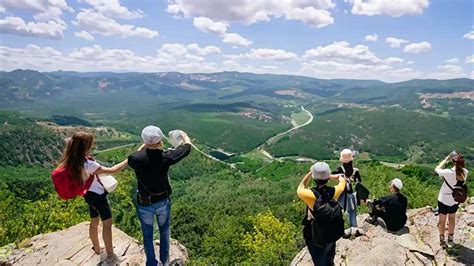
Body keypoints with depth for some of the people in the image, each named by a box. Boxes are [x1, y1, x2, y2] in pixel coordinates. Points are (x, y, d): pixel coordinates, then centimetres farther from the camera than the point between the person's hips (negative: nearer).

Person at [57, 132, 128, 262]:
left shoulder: (73, 161, -9)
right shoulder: (87, 164, -33)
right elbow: (112, 170, -32)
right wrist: (130, 159, -29)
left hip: (89, 195, 8)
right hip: (98, 195, -8)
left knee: (94, 222, 25)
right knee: (107, 223, 6)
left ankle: (96, 248, 44)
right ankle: (110, 254, 19)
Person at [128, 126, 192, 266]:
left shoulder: (135, 159, -23)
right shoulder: (165, 157, -23)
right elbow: (188, 146, -7)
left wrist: (144, 145, 11)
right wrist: (184, 135, 12)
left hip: (144, 204, 0)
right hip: (163, 201, 0)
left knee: (147, 235, 21)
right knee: (164, 231, 25)